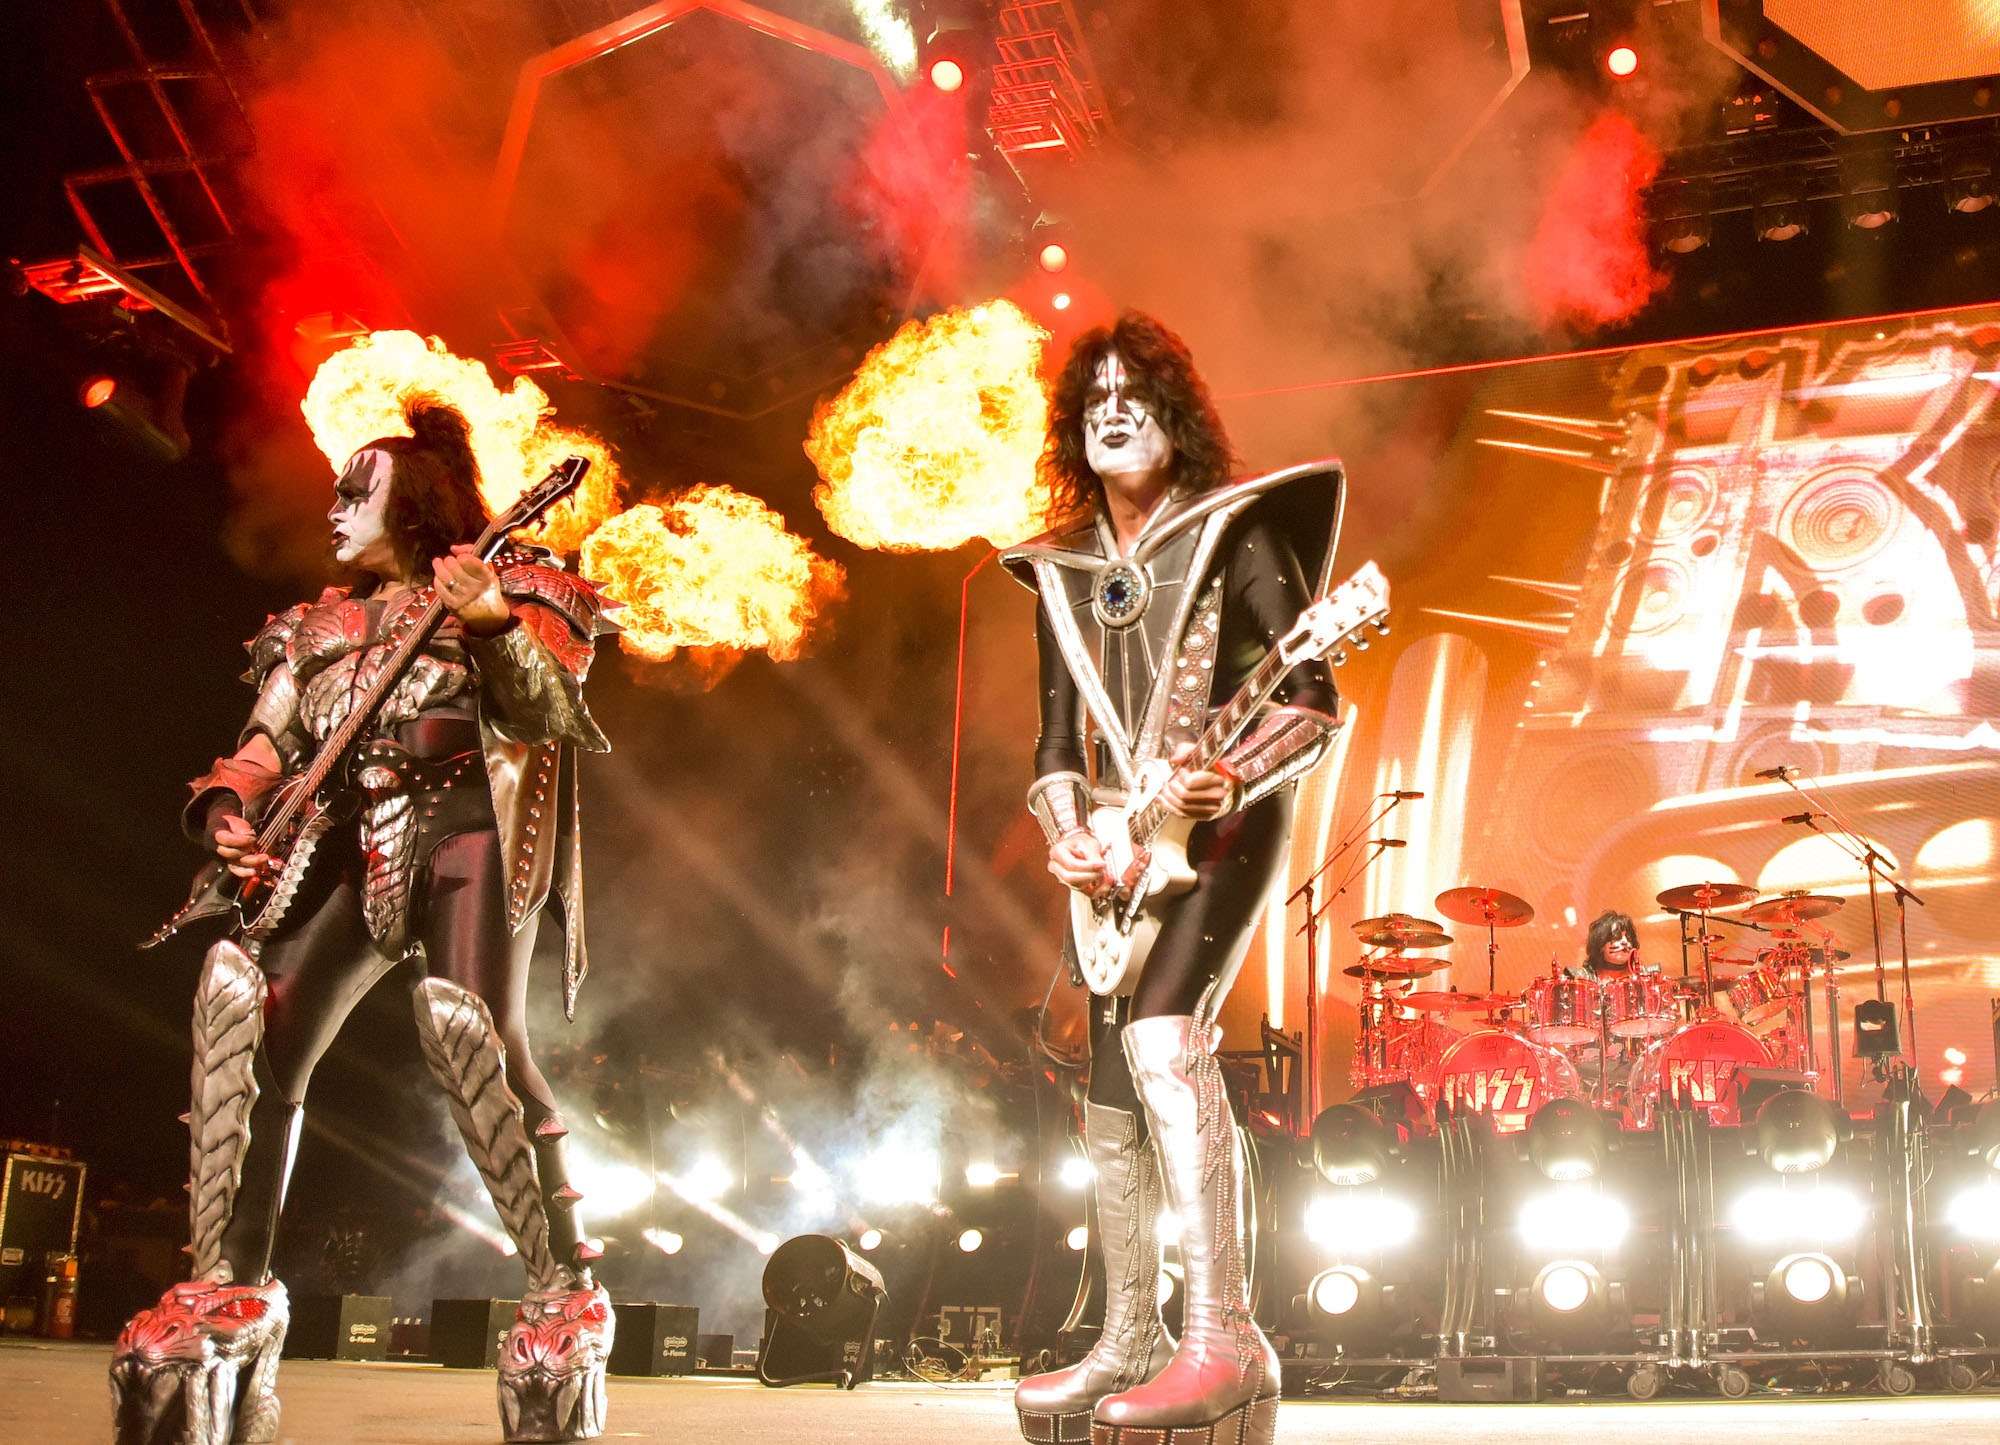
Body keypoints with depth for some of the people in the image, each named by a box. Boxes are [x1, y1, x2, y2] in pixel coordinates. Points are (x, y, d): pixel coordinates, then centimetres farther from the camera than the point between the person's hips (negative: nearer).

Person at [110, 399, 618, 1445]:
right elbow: (270, 739, 19)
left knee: (468, 1027, -26)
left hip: (466, 824, -5)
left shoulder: (500, 588, 10)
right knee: (240, 997, -15)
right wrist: (228, 804, -3)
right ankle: (231, 1290, -9)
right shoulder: (320, 626, 27)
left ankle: (564, 1290, -18)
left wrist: (492, 623, -24)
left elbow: (549, 712, -5)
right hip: (352, 840, 6)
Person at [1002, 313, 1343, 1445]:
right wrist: (1064, 831, -3)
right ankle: (1130, 1343, 22)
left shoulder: (1232, 532, -4)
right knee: (1113, 1105, 9)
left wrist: (1234, 778, -26)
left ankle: (1227, 1340, -27)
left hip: (1225, 825, -7)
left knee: (1164, 1035, -28)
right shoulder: (1060, 574, 13)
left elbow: (1315, 699, -9)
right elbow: (1059, 731, 15)